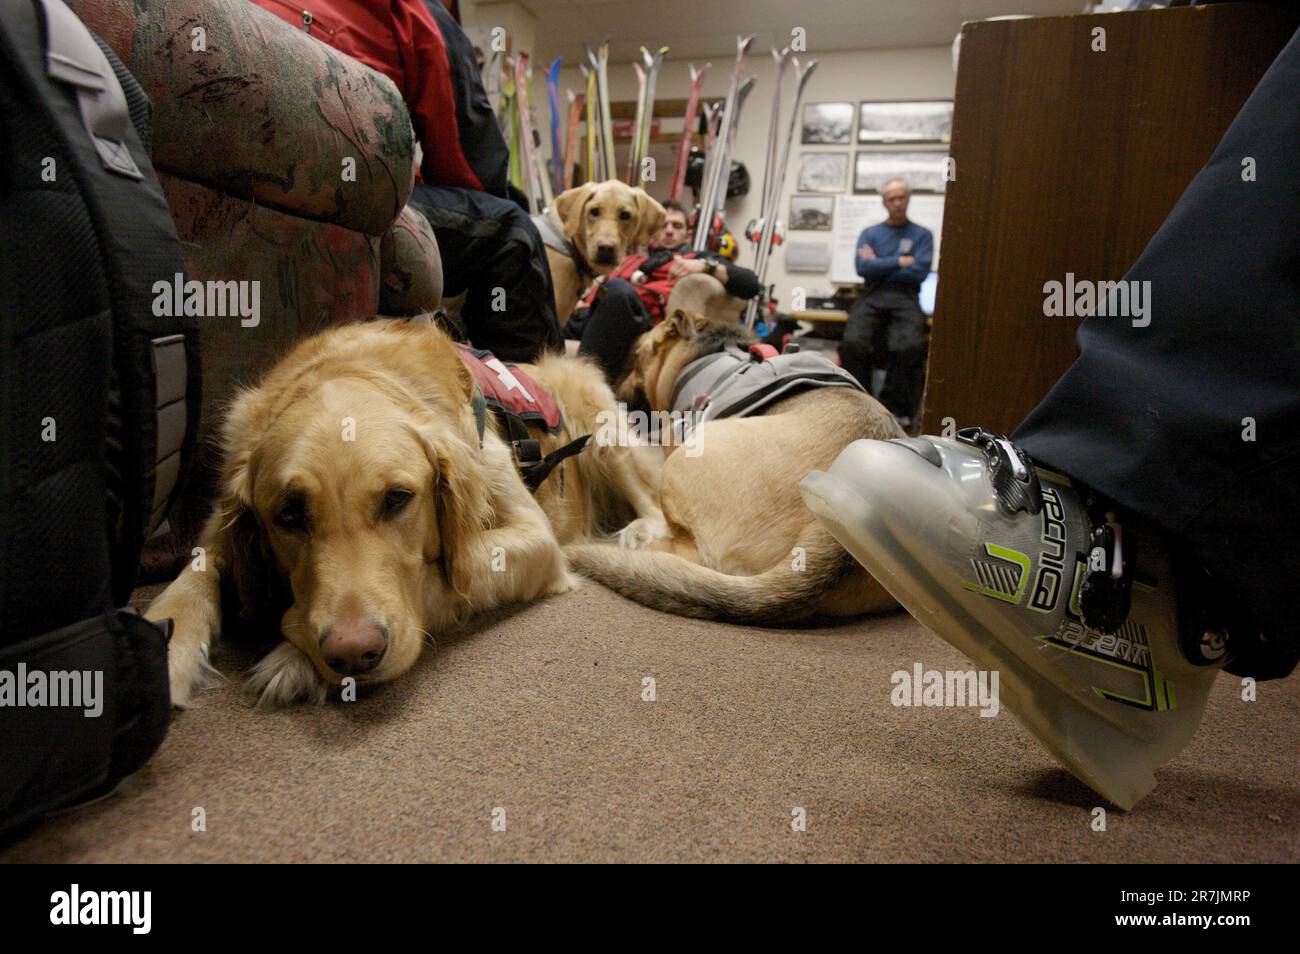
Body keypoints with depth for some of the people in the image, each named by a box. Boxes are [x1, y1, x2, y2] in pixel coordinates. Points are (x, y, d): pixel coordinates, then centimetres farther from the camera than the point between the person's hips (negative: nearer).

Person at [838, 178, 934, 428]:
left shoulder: (922, 235, 15)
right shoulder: (869, 233, 18)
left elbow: (919, 272, -1)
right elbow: (863, 268, 0)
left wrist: (880, 266, 3)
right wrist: (900, 262, 0)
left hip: (906, 299, -1)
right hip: (872, 297, 1)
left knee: (910, 346, -33)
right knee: (853, 343, -30)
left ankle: (895, 408, -16)